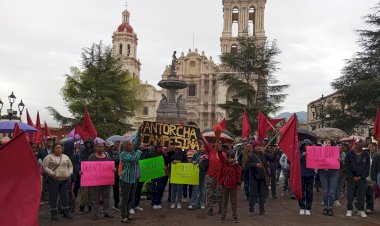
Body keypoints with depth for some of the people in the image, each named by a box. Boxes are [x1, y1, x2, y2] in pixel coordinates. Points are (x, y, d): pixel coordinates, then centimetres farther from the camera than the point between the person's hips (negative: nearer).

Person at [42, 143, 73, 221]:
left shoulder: (65, 157, 13)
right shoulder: (49, 157, -3)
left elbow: (70, 166, 19)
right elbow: (45, 167, -10)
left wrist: (69, 173, 4)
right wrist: (52, 174, -17)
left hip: (64, 180, 4)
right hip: (53, 180, -4)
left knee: (64, 196, 11)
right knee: (53, 197, 1)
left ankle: (66, 212, 21)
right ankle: (54, 213, 10)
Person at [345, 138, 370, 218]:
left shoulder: (366, 155, 3)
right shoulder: (349, 154, -1)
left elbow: (367, 167, 4)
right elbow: (347, 166, -2)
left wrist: (361, 176, -5)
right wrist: (352, 177, -8)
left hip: (362, 178, 1)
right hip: (351, 178, -1)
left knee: (361, 195, 5)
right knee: (350, 195, 1)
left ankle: (361, 210, 16)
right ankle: (349, 210, 11)